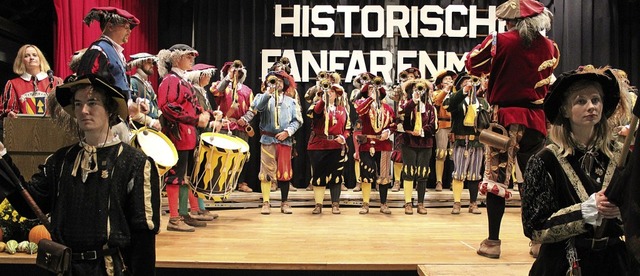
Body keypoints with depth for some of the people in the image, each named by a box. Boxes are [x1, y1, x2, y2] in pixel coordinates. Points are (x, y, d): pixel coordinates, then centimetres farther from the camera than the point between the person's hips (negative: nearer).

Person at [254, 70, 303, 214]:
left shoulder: (291, 101, 15)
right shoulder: (263, 97, 11)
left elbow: (297, 120, 7)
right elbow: (258, 106, -12)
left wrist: (287, 132, -7)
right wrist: (268, 93, -22)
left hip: (285, 140, 1)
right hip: (268, 139, -1)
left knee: (285, 171, 2)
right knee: (266, 171, -3)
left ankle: (285, 203, 11)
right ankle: (266, 203, 1)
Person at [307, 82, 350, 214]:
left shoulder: (343, 109, 11)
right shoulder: (318, 105, 2)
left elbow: (347, 128, 14)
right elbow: (315, 111, -23)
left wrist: (343, 137, -6)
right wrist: (323, 100, -39)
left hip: (337, 146, 2)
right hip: (318, 145, -2)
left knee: (336, 175, 4)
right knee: (318, 174, 3)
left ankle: (335, 205, 14)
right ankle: (318, 204, 12)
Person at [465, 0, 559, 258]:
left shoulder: (500, 41, -7)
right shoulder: (549, 47, 6)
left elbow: (472, 65, 4)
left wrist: (488, 43, 18)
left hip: (506, 118, -3)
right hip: (536, 119, 4)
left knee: (496, 179, 2)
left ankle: (493, 242, 2)